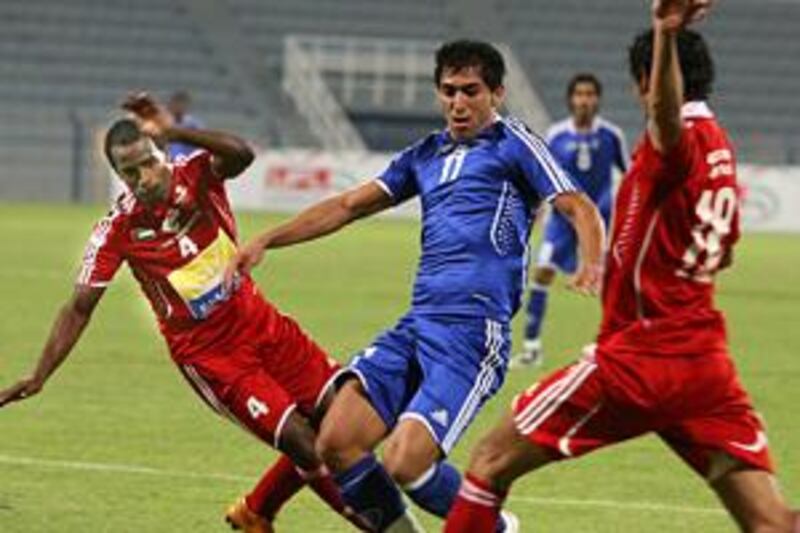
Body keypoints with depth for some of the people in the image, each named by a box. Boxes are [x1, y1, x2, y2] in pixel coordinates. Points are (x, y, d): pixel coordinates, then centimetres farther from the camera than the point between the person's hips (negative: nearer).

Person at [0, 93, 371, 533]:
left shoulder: (194, 175, -11)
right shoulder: (118, 229, -15)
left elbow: (240, 155, -34)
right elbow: (79, 309, -10)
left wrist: (173, 131, -45)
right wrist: (39, 377, -18)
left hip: (259, 322, 4)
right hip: (207, 355, -4)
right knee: (304, 445, -14)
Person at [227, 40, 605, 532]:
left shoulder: (512, 143, 3)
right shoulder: (425, 155, 22)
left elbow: (579, 208, -5)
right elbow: (349, 206, 27)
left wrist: (592, 263, -26)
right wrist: (264, 242, 21)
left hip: (473, 330, -7)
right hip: (417, 324, 7)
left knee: (406, 464, -18)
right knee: (336, 444, -9)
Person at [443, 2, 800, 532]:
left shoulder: (677, 140, -11)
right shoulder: (719, 146, 16)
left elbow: (665, 109, -39)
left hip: (638, 357, -8)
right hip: (707, 362, 8)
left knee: (491, 462, 6)